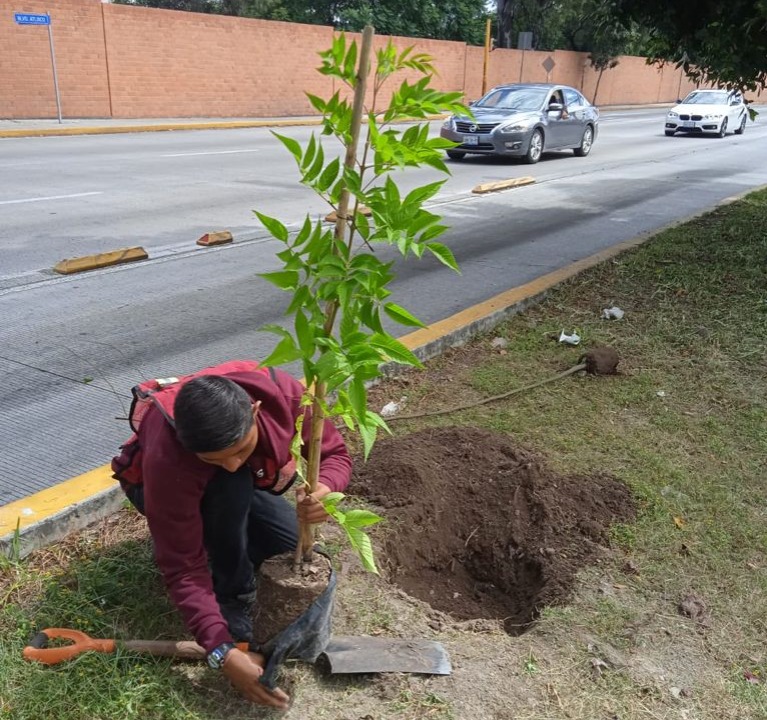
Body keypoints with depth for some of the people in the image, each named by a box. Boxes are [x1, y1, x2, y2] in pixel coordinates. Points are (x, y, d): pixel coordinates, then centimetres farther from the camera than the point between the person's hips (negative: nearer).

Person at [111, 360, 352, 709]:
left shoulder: (282, 392, -36)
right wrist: (221, 651, -44)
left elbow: (335, 453, -22)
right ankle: (234, 596, -14)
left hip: (248, 484, 4)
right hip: (158, 484, -4)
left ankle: (221, 539, 13)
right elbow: (183, 567, -37)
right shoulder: (166, 461, -43)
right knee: (230, 488, -38)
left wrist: (324, 490, -46)